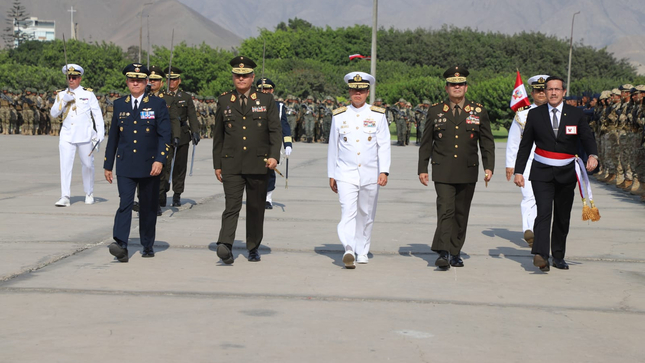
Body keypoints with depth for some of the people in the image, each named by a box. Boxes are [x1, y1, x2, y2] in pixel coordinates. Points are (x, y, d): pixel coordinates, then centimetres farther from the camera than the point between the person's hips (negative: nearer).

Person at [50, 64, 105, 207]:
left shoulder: (88, 94, 3)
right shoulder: (61, 95, 9)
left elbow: (97, 114, 3)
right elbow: (53, 113, 2)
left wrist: (100, 133, -5)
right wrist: (63, 101, -13)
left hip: (85, 136, -1)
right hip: (67, 135, 1)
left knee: (87, 165, 9)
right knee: (65, 165, -10)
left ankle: (89, 194, 26)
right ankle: (65, 197, -11)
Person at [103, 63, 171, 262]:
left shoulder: (158, 104, 1)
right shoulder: (119, 105, 9)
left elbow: (165, 135, -5)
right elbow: (113, 136, 13)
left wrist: (160, 160, -17)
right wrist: (108, 165, 13)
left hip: (149, 166, -1)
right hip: (125, 165, 1)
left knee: (148, 207, 8)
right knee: (125, 204, -13)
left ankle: (148, 246, 22)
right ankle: (121, 245, -22)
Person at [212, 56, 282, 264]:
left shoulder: (266, 100, 6)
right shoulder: (224, 101, 9)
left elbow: (275, 130, 1)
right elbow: (218, 135, 13)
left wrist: (274, 156, -13)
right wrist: (217, 164, 10)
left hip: (258, 165, 0)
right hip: (231, 165, 0)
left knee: (256, 208, 9)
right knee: (232, 206, -13)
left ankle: (254, 247, 22)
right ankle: (225, 246, -25)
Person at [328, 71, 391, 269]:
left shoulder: (378, 115, 3)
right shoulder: (339, 116, 5)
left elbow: (384, 145, -1)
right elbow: (333, 147, 11)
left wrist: (384, 171, -11)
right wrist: (331, 175, 10)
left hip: (370, 174, 1)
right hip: (345, 173, -1)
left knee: (366, 215, 11)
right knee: (348, 212, -17)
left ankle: (362, 251, 24)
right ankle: (349, 250, -29)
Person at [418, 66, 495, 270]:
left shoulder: (479, 112, 6)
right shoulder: (435, 111, 5)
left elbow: (487, 143, 8)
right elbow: (426, 143, 9)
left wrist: (488, 167, -2)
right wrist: (422, 169, 5)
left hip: (467, 173, 2)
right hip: (443, 172, -2)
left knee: (461, 214, 8)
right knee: (445, 210, -13)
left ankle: (455, 253, 18)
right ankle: (443, 253, -15)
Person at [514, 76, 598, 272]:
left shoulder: (576, 114, 3)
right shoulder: (535, 114, 3)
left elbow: (587, 138, 1)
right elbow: (525, 145, 7)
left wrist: (592, 155, -22)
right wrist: (518, 171, 2)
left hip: (566, 174, 2)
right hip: (542, 173, -2)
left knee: (563, 217, 10)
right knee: (543, 212, -18)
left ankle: (558, 257, 23)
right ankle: (540, 255, -28)